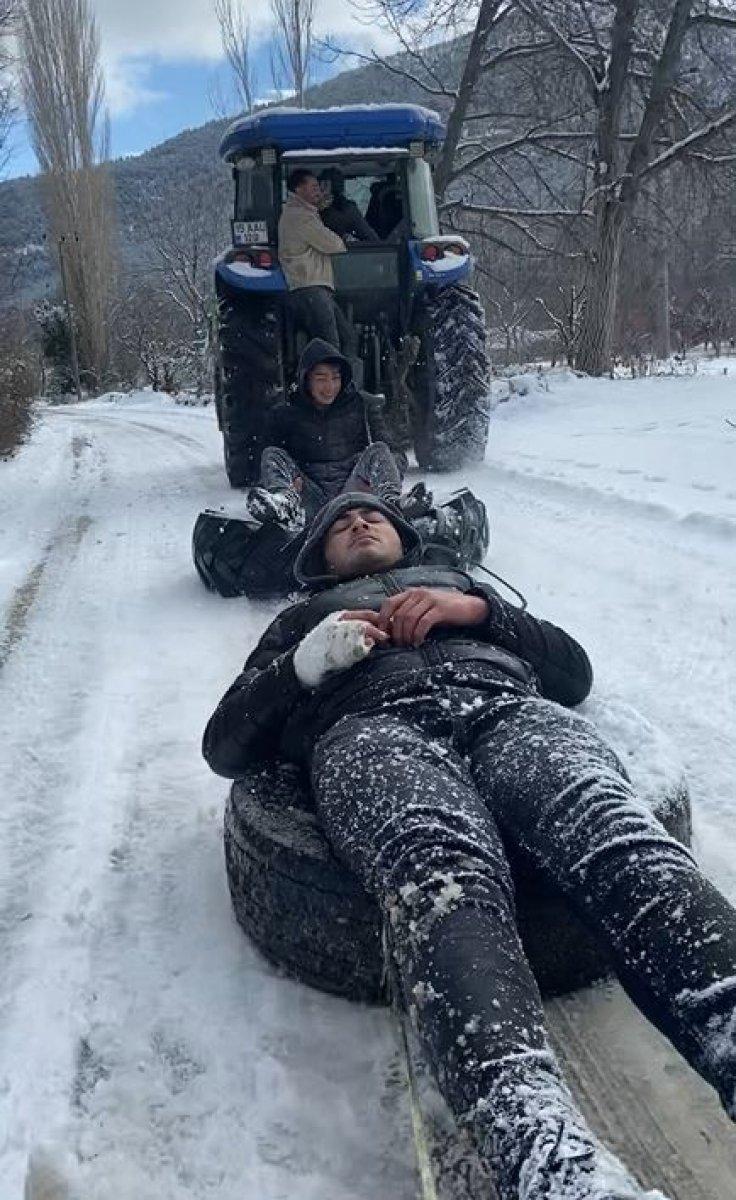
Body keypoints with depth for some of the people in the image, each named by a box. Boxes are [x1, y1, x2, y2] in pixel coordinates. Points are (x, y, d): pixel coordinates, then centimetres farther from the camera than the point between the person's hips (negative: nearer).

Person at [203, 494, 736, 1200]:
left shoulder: (461, 581, 42)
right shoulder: (303, 617, 39)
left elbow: (575, 670, 26)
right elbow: (224, 744, 24)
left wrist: (477, 612, 8)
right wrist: (306, 662, 6)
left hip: (508, 704, 2)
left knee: (618, 835, -34)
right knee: (445, 874, -38)